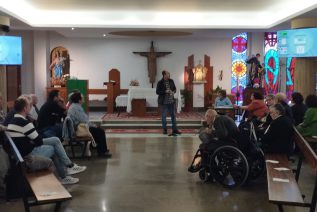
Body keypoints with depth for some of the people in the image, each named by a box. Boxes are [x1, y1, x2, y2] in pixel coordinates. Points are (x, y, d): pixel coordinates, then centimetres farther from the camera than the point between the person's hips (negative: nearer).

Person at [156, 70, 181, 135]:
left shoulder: (171, 81, 5)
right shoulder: (160, 83, -8)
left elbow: (174, 88, 15)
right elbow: (157, 92, -9)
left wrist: (173, 92, -7)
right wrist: (165, 91, -19)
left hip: (171, 101, 4)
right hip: (163, 102, -4)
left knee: (173, 115, 6)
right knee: (164, 116, 5)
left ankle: (174, 129, 12)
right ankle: (164, 129, 16)